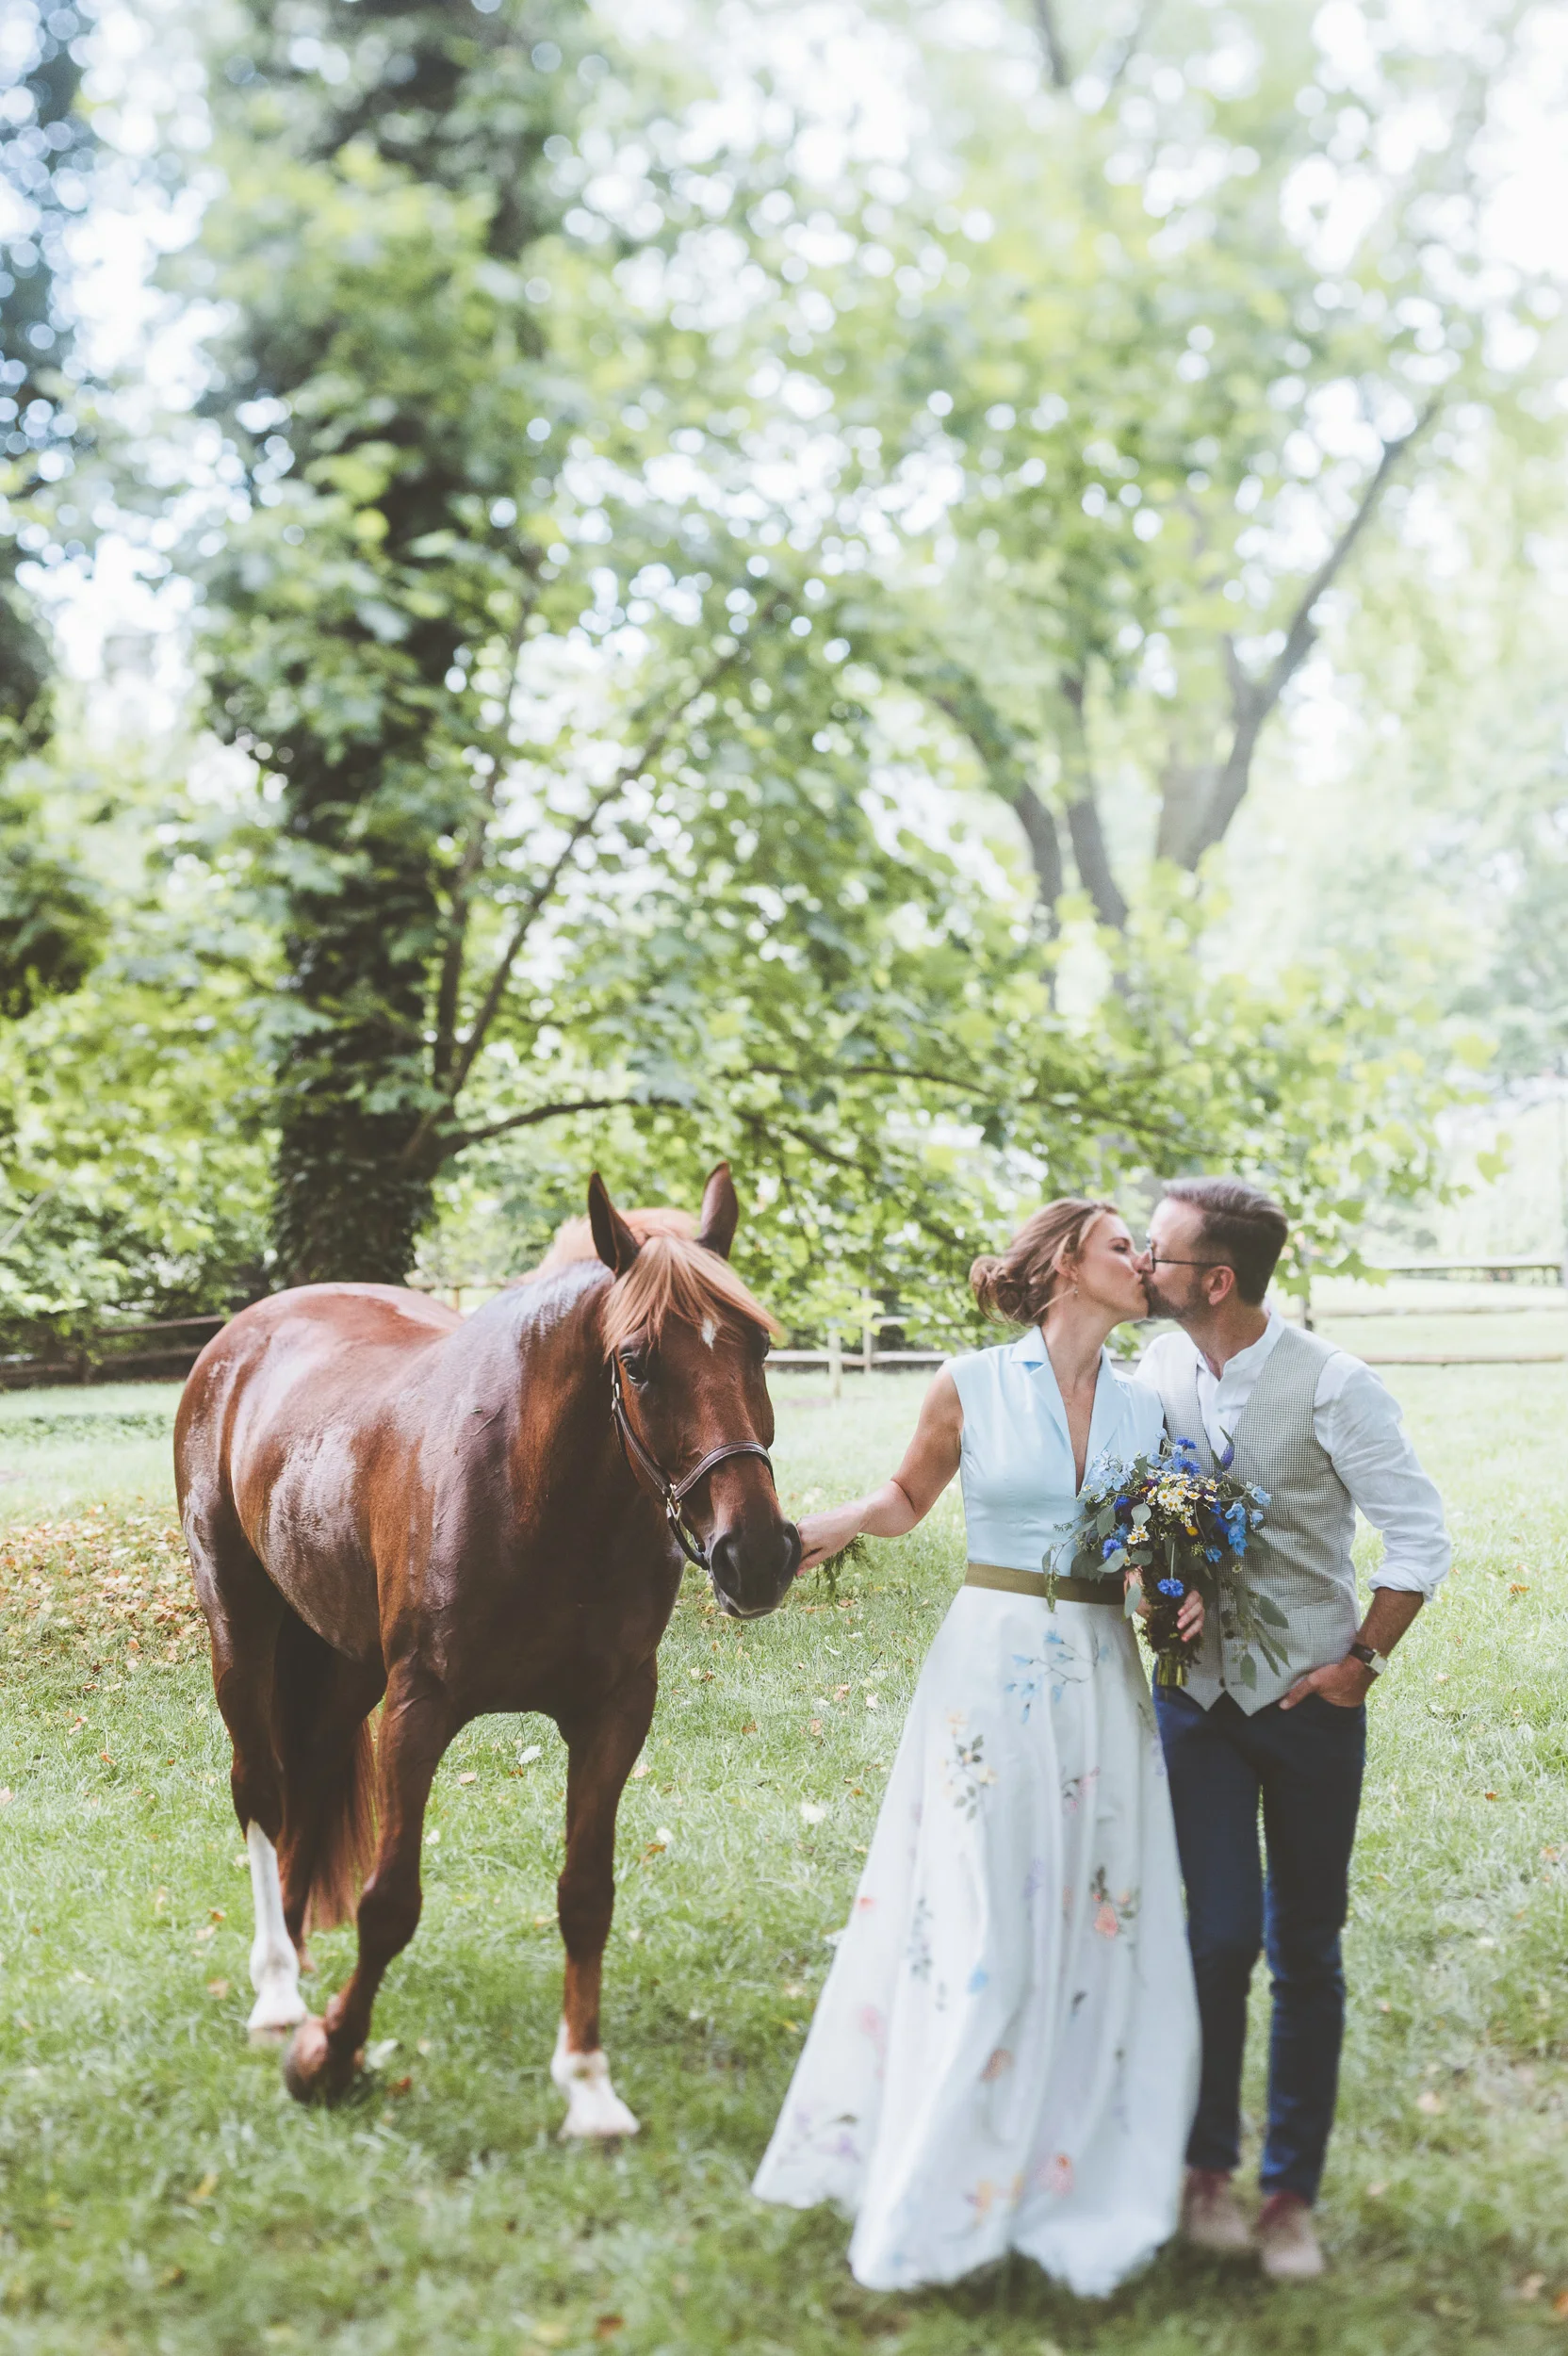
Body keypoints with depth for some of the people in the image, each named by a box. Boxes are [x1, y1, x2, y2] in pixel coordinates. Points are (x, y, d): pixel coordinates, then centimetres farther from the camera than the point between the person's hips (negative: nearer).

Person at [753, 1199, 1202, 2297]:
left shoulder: (1145, 1410, 7)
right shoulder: (972, 1388, -2)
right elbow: (909, 1496, 11)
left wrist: (1186, 1588, -5)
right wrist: (842, 1523, -8)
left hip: (1104, 1679, 4)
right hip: (992, 1670, -4)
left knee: (1101, 1931, 4)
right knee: (982, 1933, -3)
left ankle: (1075, 2185, 18)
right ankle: (938, 2198, 10)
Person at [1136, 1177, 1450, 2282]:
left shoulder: (1331, 1385, -14)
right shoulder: (1159, 1368, -1)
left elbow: (1421, 1535, -11)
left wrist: (1362, 1664, -9)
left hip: (1307, 1695, -2)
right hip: (1197, 1692, 2)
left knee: (1307, 1950, 7)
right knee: (1219, 1934, -3)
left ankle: (1293, 2192, 19)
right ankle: (1209, 2169, 15)